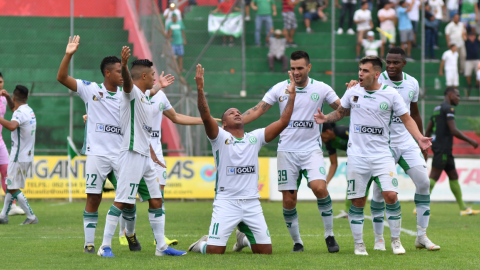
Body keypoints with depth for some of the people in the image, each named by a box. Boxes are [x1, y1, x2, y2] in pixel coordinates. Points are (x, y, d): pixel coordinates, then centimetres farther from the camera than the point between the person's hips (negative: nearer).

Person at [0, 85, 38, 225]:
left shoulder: (20, 112, -18)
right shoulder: (29, 110, 12)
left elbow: (12, 126, -40)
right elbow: (15, 108, 35)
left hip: (19, 157, -9)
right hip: (27, 156, 9)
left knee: (13, 188, -4)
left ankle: (31, 217, -7)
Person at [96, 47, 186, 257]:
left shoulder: (145, 97, 19)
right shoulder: (132, 92, -8)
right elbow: (127, 80, -33)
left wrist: (153, 155, 25)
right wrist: (124, 65, -53)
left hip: (145, 158, 9)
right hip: (132, 155, -9)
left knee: (156, 200, 11)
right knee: (122, 201, -9)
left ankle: (161, 246, 17)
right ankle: (105, 246, -5)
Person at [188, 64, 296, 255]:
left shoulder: (255, 138, 12)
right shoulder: (220, 137, 1)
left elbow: (283, 121, 7)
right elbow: (206, 116, -16)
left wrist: (291, 95, 0)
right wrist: (200, 90, -28)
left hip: (252, 202, 4)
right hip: (226, 202, -4)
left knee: (265, 251, 2)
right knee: (215, 251, -13)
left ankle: (244, 238, 35)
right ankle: (202, 244, 25)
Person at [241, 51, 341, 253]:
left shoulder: (321, 89, 1)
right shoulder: (279, 89, 2)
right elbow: (257, 111, 4)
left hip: (312, 149, -1)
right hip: (287, 151, 1)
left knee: (319, 187, -23)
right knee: (288, 200, -1)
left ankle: (329, 235, -7)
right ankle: (297, 242, 16)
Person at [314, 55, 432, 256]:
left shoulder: (391, 94, -2)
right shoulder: (353, 92, 4)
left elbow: (406, 119, 5)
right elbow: (340, 112, 20)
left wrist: (419, 138, -10)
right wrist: (326, 118, 0)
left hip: (382, 154, -1)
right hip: (357, 155, 2)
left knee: (391, 195, -14)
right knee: (357, 201, 1)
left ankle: (396, 240, 3)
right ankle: (358, 244, 15)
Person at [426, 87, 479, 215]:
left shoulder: (437, 109, 19)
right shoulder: (448, 108, -11)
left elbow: (428, 131, 21)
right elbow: (454, 130, -19)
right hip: (443, 147, -10)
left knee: (453, 176, 11)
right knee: (434, 177, -12)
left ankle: (463, 208, 14)